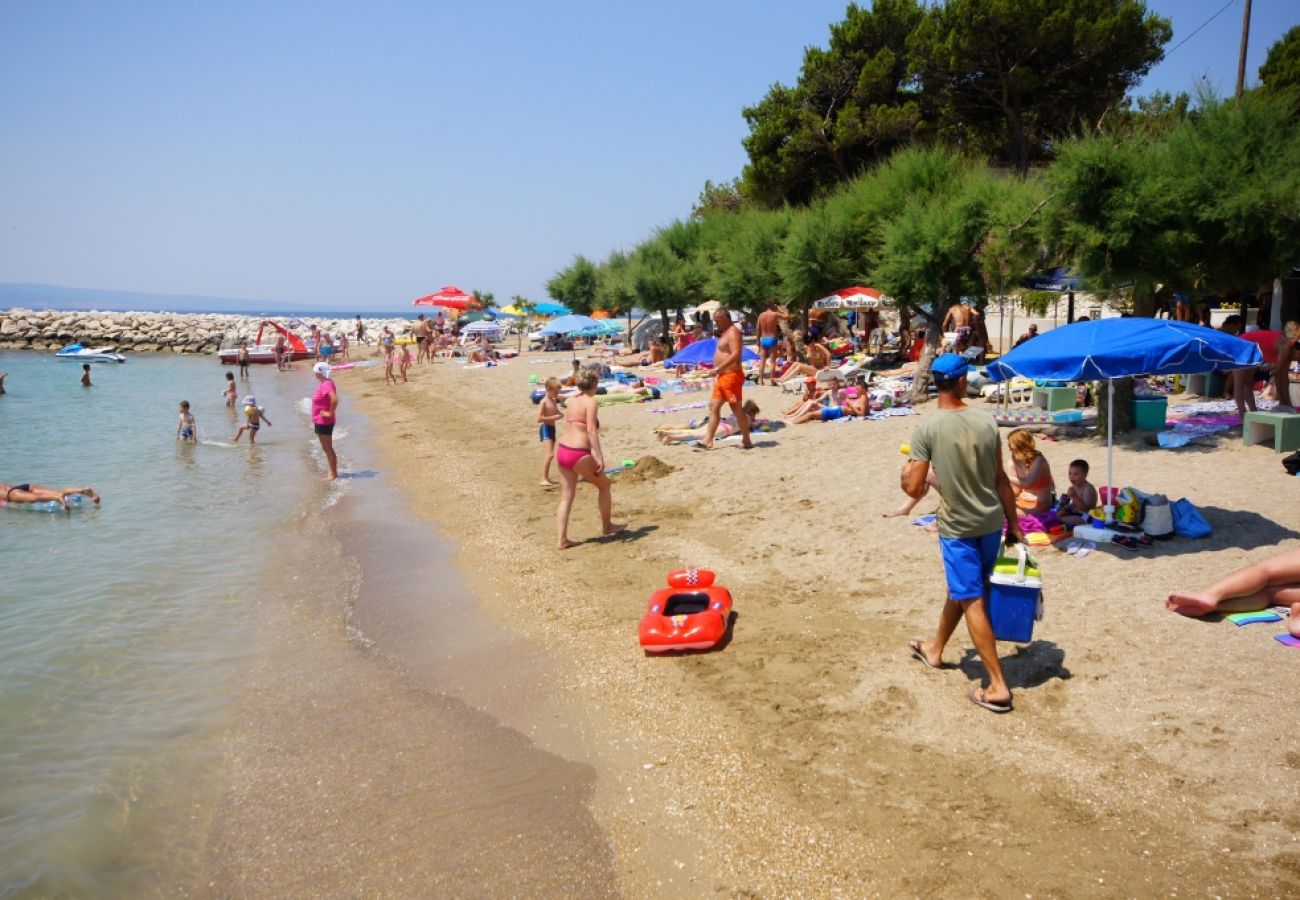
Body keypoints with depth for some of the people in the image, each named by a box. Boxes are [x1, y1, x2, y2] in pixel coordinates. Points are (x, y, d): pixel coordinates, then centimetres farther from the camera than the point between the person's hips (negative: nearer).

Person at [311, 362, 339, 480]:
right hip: (320, 421, 10)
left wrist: (330, 413, -24)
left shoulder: (327, 384, -21)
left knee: (328, 448, -3)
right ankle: (332, 472, 22)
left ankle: (333, 474, 3)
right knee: (326, 448, 15)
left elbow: (334, 399, -36)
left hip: (324, 422, -10)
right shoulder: (323, 384, 10)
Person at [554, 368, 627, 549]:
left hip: (562, 451, 7)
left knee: (566, 498, 11)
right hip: (579, 454, -7)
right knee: (604, 485, 17)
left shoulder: (571, 402, 12)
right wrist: (599, 457, -20)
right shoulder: (591, 401, -9)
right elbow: (591, 430, -18)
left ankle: (561, 539, 8)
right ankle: (607, 526, 30)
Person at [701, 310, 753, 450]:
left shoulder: (733, 332, -12)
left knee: (737, 409, -4)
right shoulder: (725, 333, 19)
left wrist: (718, 368, -24)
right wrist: (718, 370, 14)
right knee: (713, 407, 5)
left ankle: (746, 441, 5)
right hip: (722, 377, 11)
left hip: (731, 376, -11)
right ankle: (708, 440, 4)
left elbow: (735, 354, -24)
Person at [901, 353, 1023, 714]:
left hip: (958, 527, -5)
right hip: (992, 522, 5)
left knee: (971, 602, 2)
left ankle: (998, 686, 2)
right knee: (961, 588, 22)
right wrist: (1013, 525, 11)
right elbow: (1001, 479, 2)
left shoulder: (927, 428, -15)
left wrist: (906, 474, 8)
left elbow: (914, 489, -15)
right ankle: (935, 648, 44)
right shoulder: (986, 421, -3)